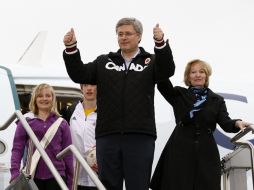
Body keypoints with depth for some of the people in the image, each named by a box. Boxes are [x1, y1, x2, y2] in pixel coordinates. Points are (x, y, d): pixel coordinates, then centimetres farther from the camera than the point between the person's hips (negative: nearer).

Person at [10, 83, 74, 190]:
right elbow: (17, 149, 2)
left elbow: (67, 153, 9)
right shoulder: (25, 121, 8)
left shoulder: (62, 123, 10)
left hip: (56, 176, 0)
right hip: (33, 176, 0)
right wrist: (15, 173, -11)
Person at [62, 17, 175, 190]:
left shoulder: (150, 61, 9)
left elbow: (167, 70, -10)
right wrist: (71, 48, -7)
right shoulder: (103, 62, 16)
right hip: (108, 136, 3)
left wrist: (161, 43, -27)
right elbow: (79, 75, 8)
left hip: (140, 137, -3)